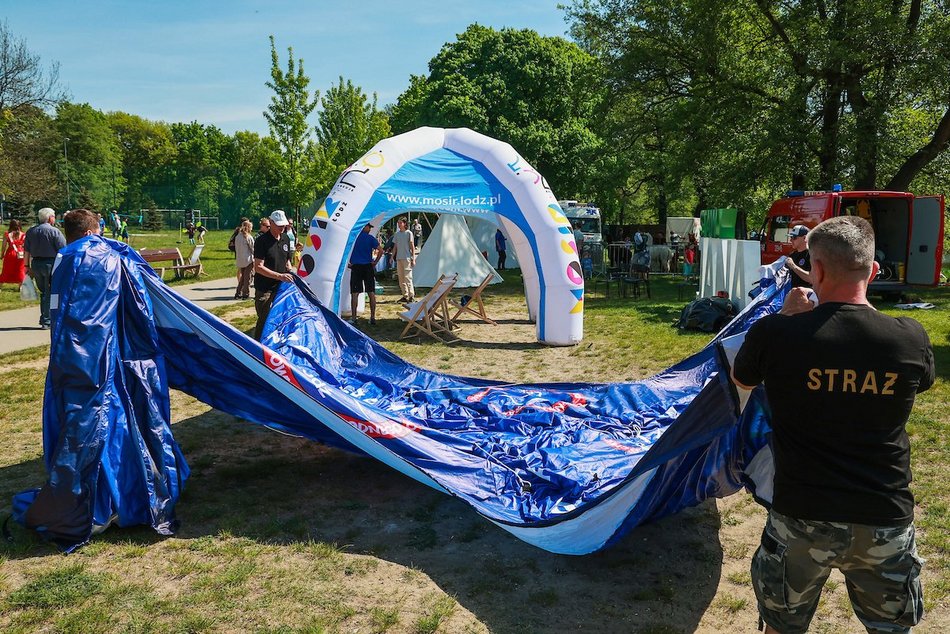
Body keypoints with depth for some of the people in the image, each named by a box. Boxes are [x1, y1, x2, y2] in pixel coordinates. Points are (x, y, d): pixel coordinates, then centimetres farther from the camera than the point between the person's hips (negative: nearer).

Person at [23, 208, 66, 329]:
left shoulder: (30, 231, 8)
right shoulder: (54, 231, -10)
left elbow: (26, 251, 10)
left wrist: (27, 266, 16)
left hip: (35, 263, 6)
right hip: (50, 263, -6)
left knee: (43, 292, 18)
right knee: (50, 294, 1)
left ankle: (44, 319, 23)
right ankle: (46, 321, 2)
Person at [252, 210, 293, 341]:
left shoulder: (285, 239, 8)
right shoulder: (262, 241, -13)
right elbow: (258, 267, -19)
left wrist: (290, 274, 3)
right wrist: (280, 276, -25)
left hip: (281, 286, 7)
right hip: (264, 289, -7)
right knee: (264, 320, -4)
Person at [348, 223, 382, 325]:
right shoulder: (371, 238, -1)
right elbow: (380, 251, -9)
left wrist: (349, 262, 6)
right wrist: (375, 262, 0)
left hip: (356, 267, 0)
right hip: (368, 267, 0)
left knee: (354, 293, 2)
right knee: (371, 293, 6)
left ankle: (353, 318, 1)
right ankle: (373, 317, 7)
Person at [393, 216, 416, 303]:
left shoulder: (409, 233, -2)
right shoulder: (396, 234, 12)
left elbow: (412, 246, -3)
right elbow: (395, 246, 17)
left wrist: (413, 258, -9)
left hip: (407, 258, -6)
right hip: (399, 258, 6)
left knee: (407, 277, -11)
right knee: (401, 278, 6)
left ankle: (411, 296, -8)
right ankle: (405, 295, 13)